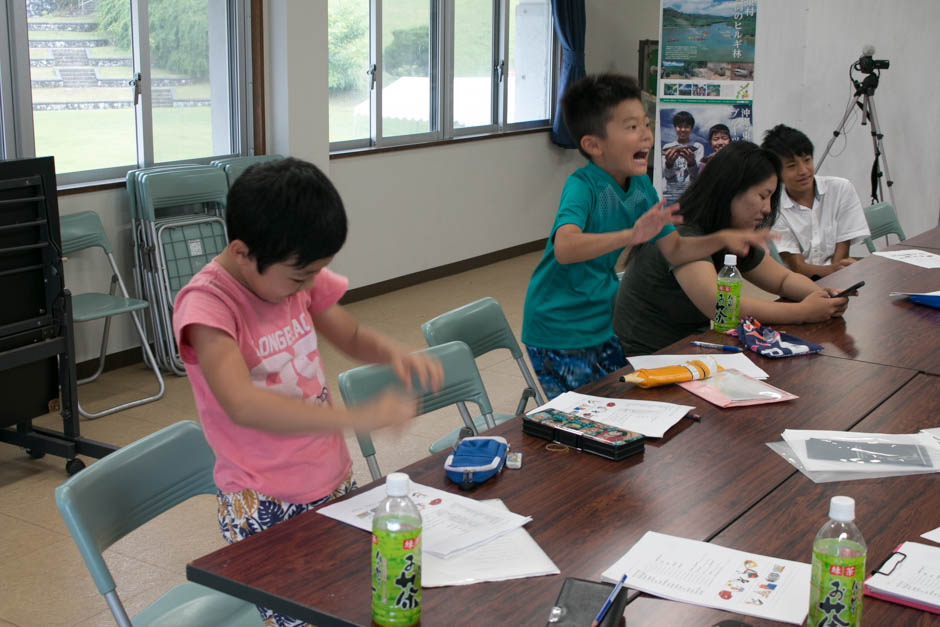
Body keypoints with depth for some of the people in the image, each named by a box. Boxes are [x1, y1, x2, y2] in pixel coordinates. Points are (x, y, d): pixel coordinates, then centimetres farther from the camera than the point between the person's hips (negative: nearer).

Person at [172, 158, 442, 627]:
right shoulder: (206, 304, -20)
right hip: (265, 506, -6)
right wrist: (355, 417, -42)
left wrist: (393, 352, -8)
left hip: (333, 482, 6)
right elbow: (242, 404, -35)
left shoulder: (297, 274, 0)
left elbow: (353, 338, 15)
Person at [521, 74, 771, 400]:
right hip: (560, 332, -8)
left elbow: (674, 249, 9)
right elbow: (565, 248, -42)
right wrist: (630, 235, -53)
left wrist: (722, 238, -5)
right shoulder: (582, 186, -22)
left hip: (603, 321, 8)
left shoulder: (641, 186, 1)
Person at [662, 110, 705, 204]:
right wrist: (669, 163, -25)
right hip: (671, 195, 1)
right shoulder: (667, 148, 10)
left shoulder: (698, 147, 8)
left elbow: (697, 174, -5)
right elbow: (666, 175, -1)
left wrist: (692, 163, -28)